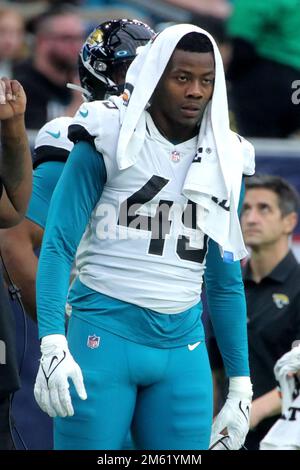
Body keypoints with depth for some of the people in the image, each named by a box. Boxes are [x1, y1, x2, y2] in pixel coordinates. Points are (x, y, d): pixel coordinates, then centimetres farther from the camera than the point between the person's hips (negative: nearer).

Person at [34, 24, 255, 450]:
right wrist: (52, 343, -18)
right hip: (105, 337, -4)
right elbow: (58, 246, -6)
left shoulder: (223, 161, 11)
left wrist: (241, 383, 15)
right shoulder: (108, 138, -2)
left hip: (182, 350, 4)